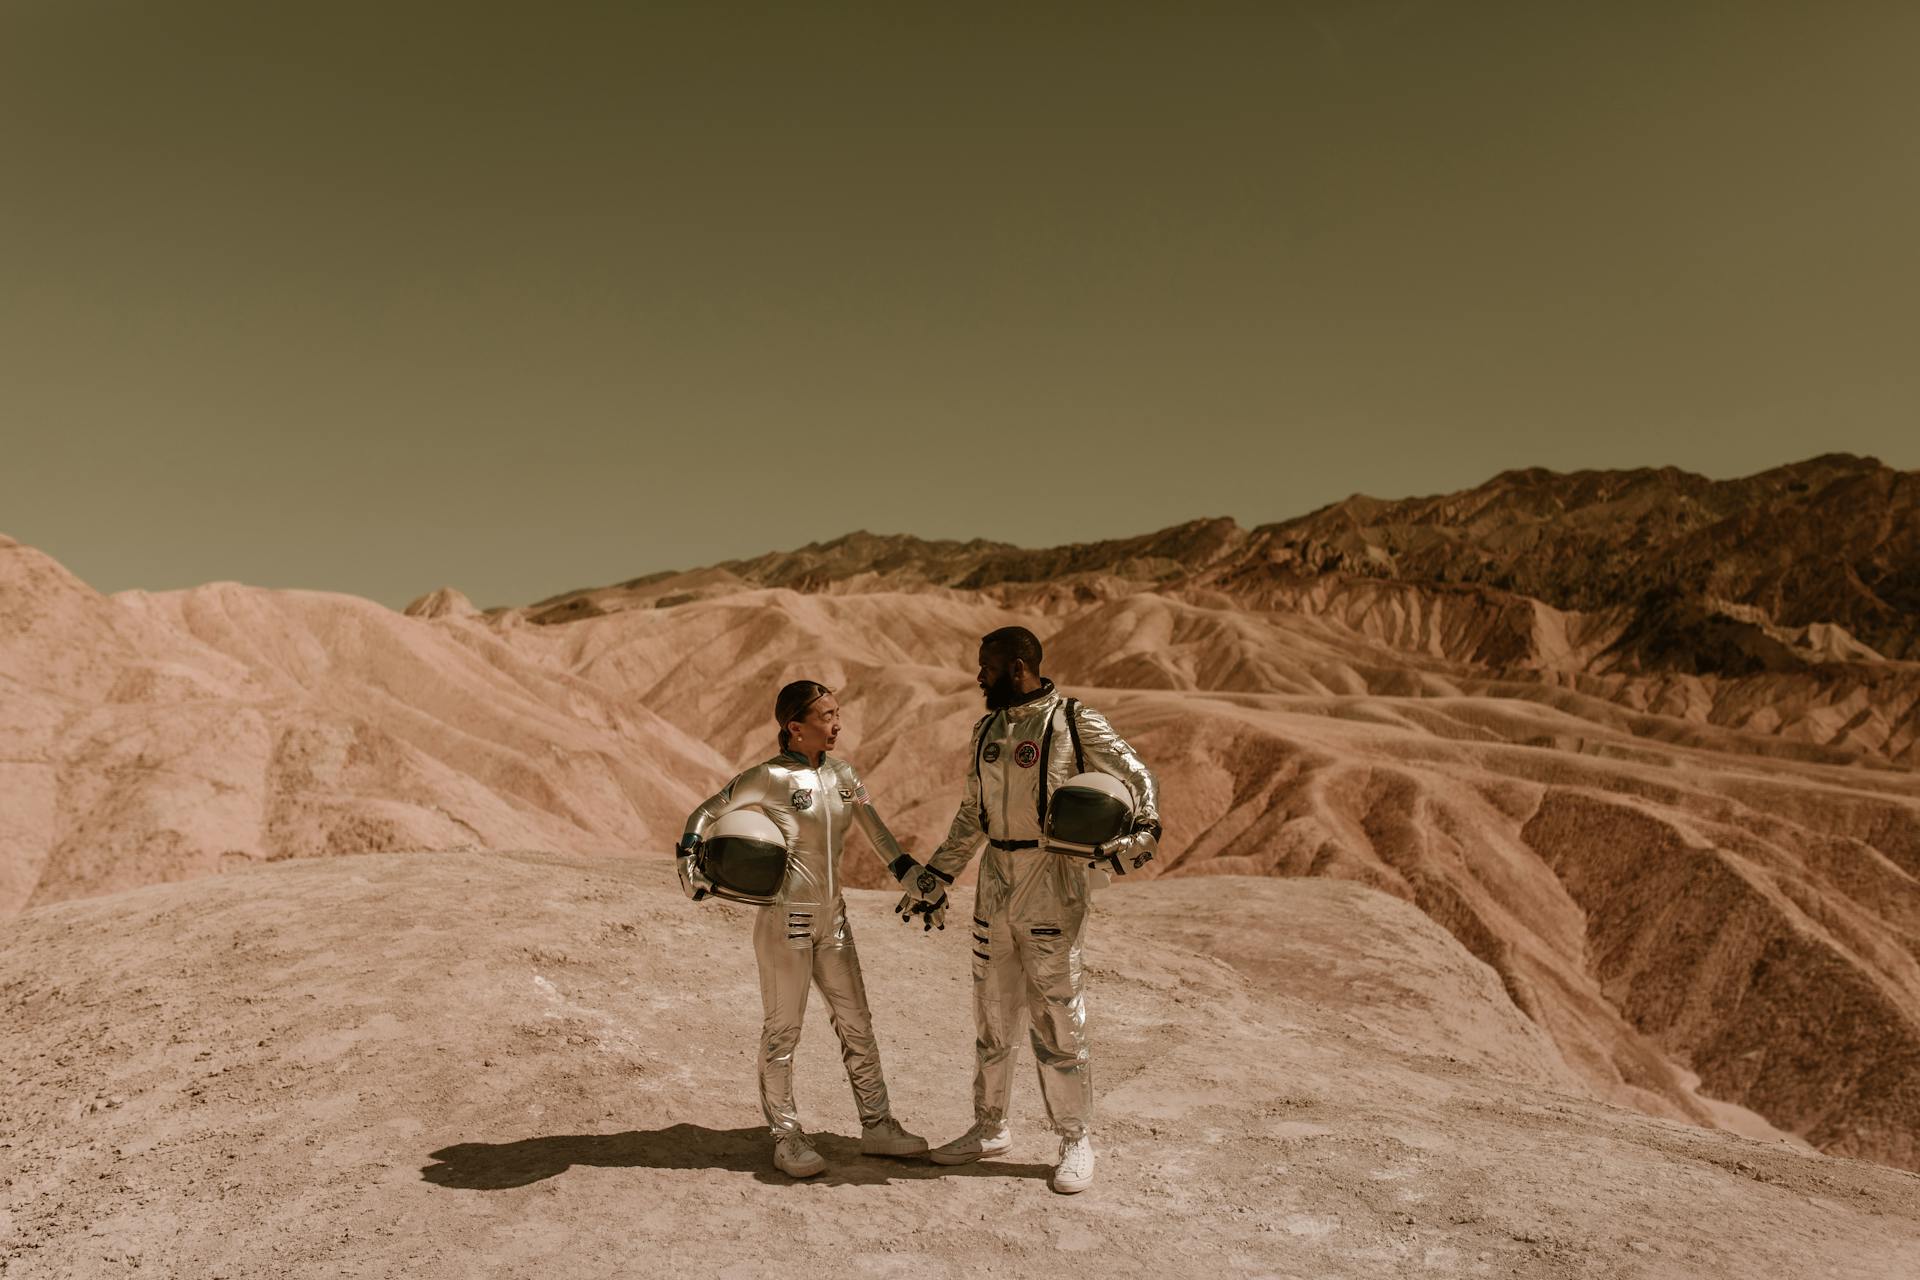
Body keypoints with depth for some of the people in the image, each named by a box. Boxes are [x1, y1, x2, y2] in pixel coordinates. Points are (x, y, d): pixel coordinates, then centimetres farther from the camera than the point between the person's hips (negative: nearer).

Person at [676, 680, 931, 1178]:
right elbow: (703, 816, -5)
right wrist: (690, 872, -15)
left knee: (857, 1024, 12)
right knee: (782, 1029, 4)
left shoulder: (843, 775, 6)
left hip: (833, 918, 6)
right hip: (785, 918, -6)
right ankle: (787, 1138, 17)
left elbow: (877, 832, 15)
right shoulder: (769, 778, -12)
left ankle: (877, 1126, 23)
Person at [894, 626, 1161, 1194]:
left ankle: (1076, 1143, 14)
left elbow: (1137, 778, -4)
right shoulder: (987, 730, 12)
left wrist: (1142, 829, -22)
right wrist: (935, 876, 19)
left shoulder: (1074, 722, -8)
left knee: (1056, 1018, -1)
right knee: (991, 1014, 14)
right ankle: (990, 1127, 29)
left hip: (1052, 883, -6)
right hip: (995, 882, 6)